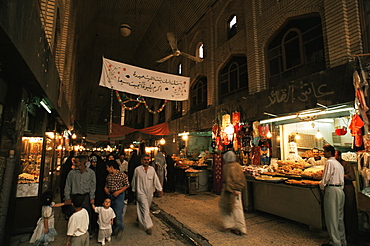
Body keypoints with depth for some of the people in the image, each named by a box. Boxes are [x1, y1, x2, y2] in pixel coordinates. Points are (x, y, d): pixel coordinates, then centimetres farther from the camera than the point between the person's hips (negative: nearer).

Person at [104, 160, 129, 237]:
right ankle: (114, 229, 31)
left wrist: (119, 192, -16)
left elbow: (127, 185, -9)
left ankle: (120, 229, 19)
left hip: (119, 196, -6)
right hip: (110, 195, 6)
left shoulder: (122, 175, -12)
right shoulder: (108, 176, 7)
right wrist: (105, 188, 0)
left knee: (118, 213, -5)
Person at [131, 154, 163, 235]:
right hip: (141, 192, -4)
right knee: (145, 209, -7)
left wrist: (160, 190, -4)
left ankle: (140, 217, 46)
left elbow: (156, 180, 0)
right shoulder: (137, 169, -9)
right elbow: (134, 181, 3)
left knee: (147, 208, 19)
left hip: (150, 192, 4)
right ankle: (148, 226, 2)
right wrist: (134, 190, 11)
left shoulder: (152, 169, -2)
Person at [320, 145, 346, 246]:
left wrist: (322, 187, 3)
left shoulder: (329, 162, -13)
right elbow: (342, 178, 18)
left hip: (332, 190, -9)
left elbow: (325, 179, -14)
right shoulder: (339, 163, 15)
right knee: (339, 216, 17)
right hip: (340, 190, 9)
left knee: (332, 217, -1)